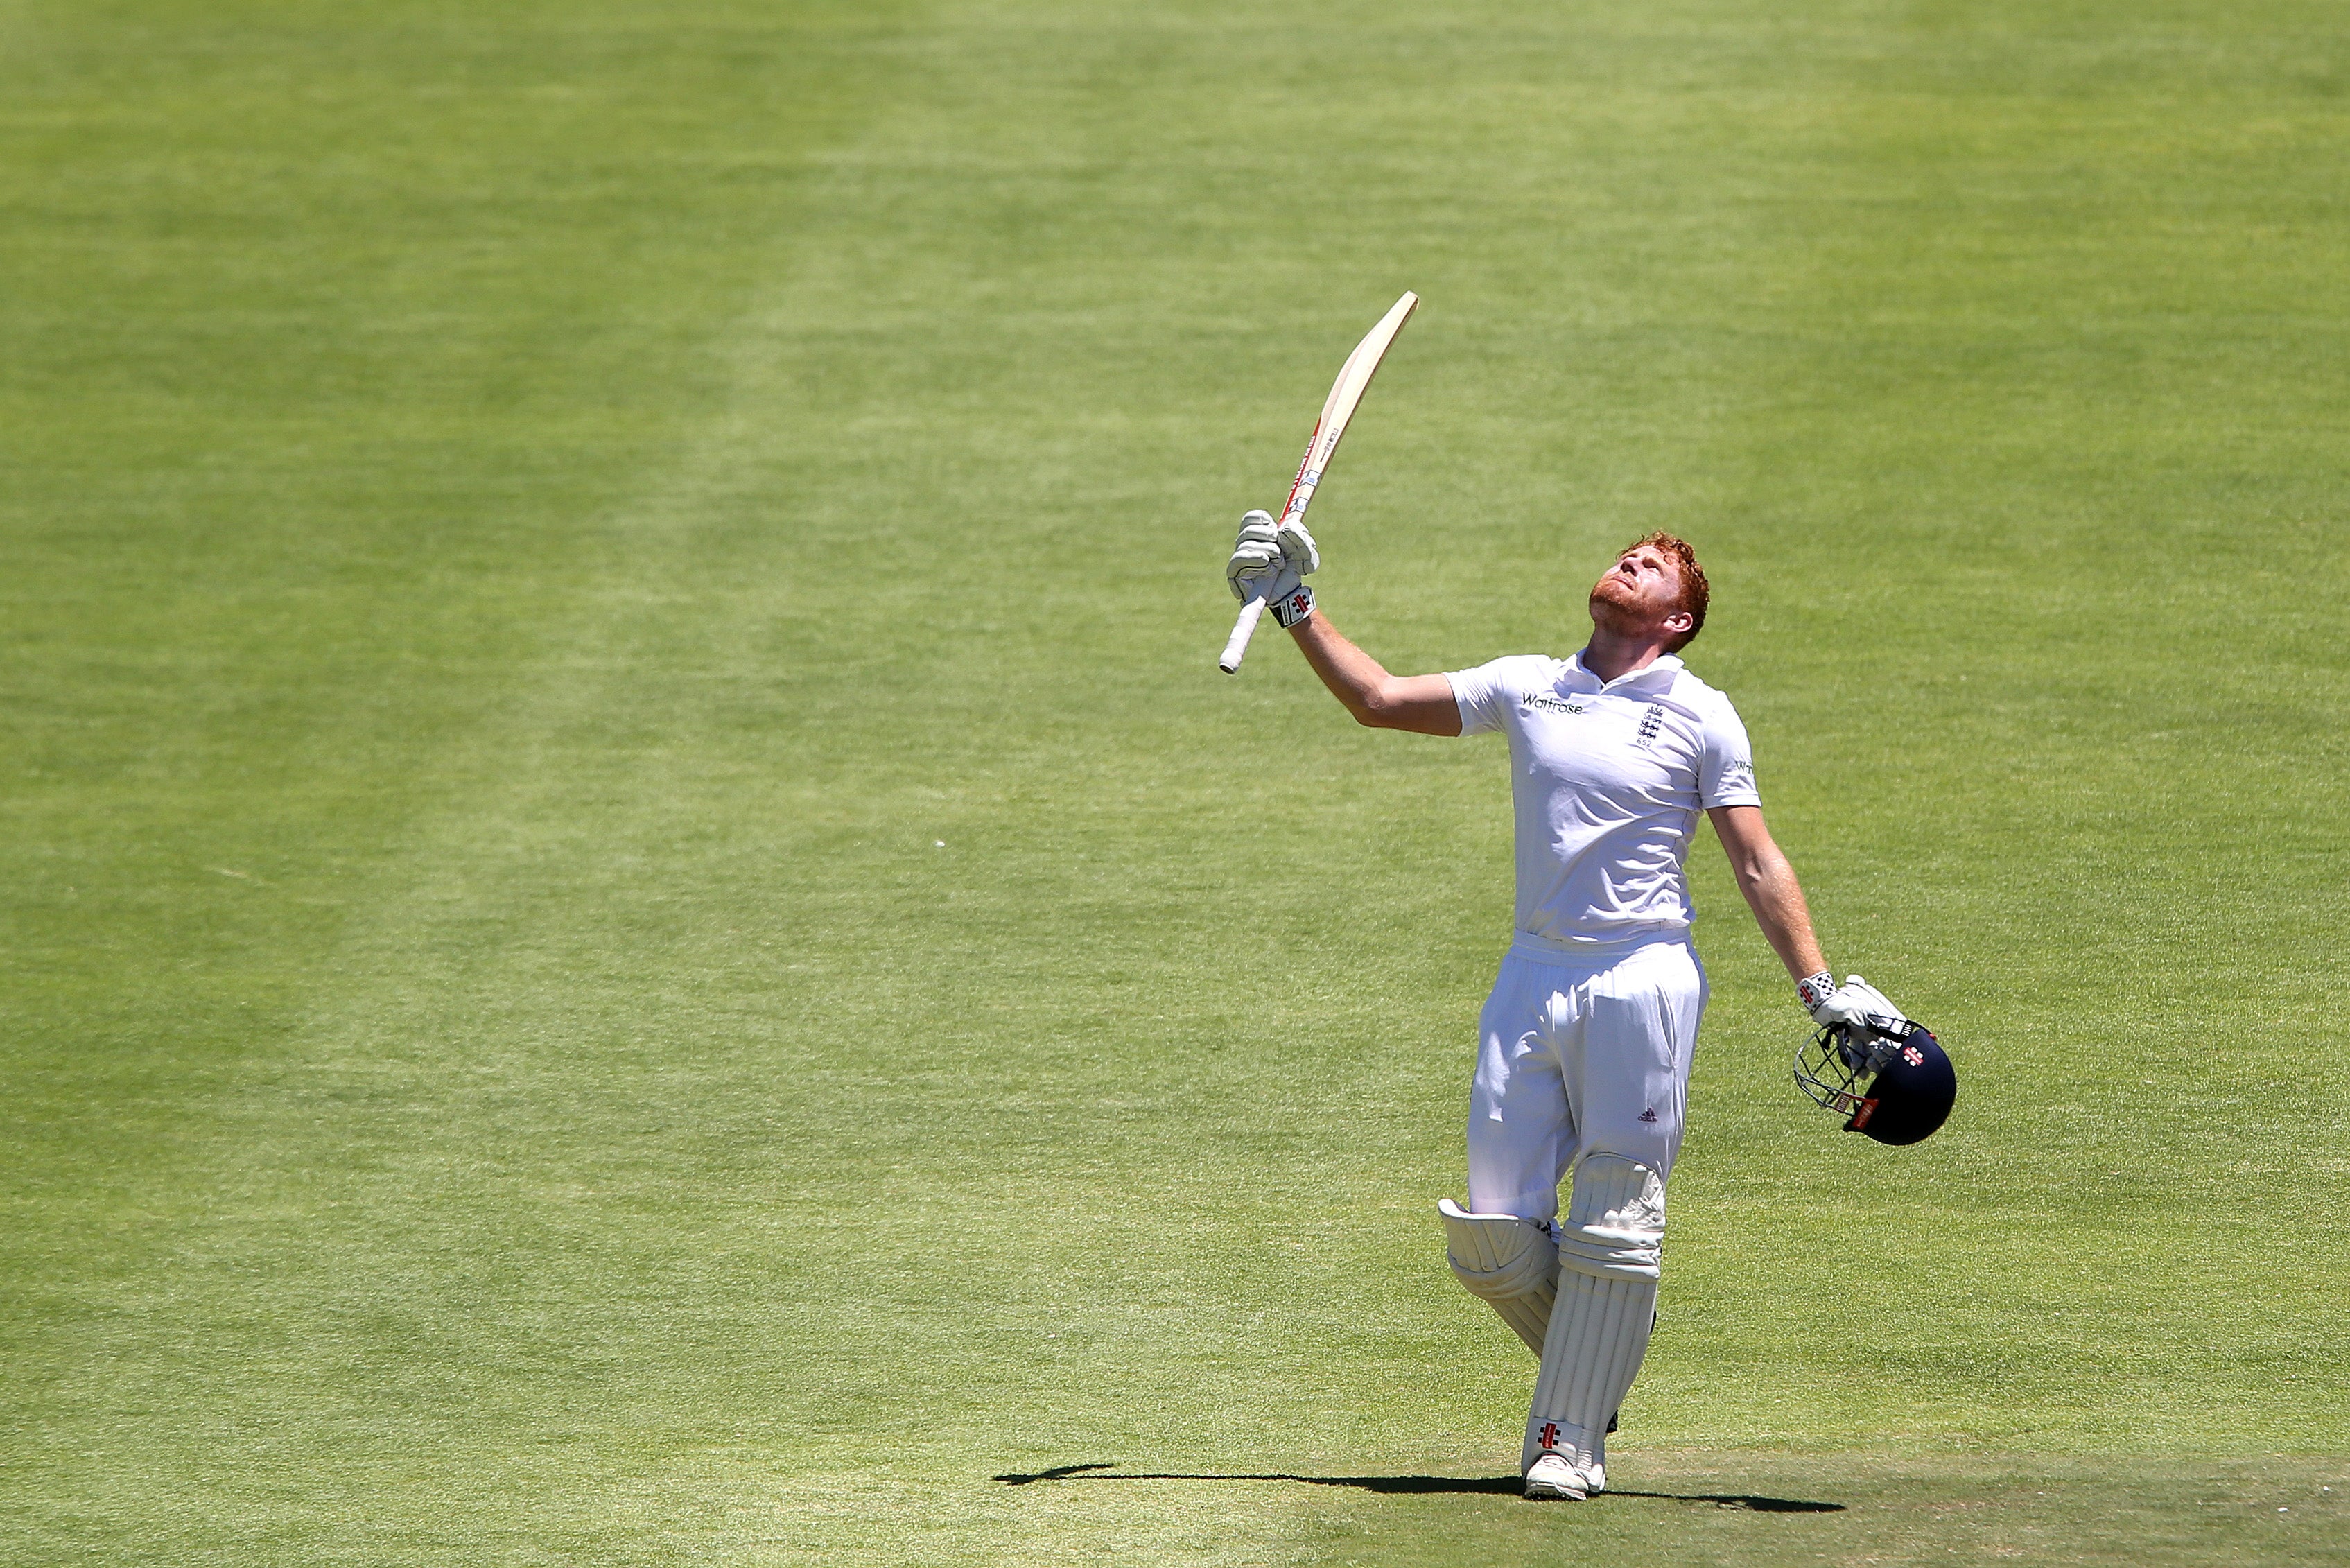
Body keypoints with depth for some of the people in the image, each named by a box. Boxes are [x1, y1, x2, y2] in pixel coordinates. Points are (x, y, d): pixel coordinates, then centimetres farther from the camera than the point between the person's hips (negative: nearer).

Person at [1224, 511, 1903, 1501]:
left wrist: (1821, 990, -7)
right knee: (1491, 1233, 0)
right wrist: (1296, 610, 10)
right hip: (1533, 978, 3)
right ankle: (1597, 1357, 24)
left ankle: (1570, 1437, 4)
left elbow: (1758, 867, 1)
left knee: (1615, 1222, -5)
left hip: (1643, 978, -3)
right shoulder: (1527, 687, 13)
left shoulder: (1701, 716, 3)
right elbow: (1379, 700, 16)